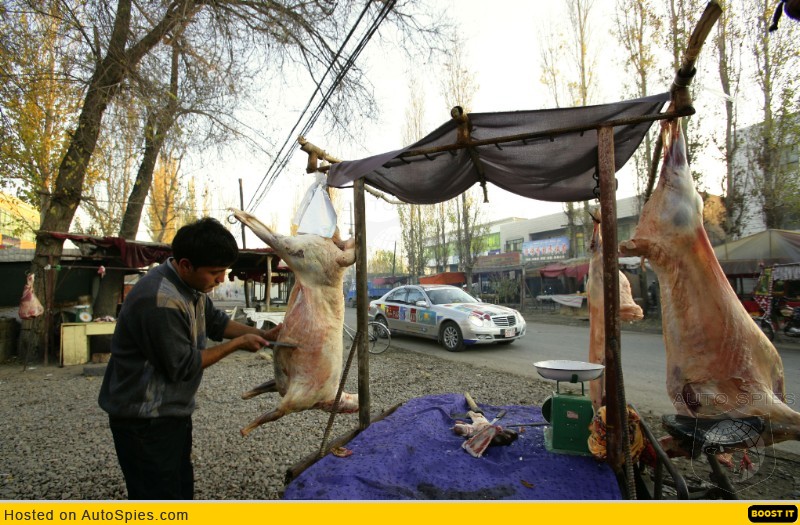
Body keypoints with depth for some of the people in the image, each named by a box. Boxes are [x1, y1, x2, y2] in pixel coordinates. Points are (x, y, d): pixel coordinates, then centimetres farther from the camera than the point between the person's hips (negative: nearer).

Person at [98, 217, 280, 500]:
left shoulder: (191, 283, 0)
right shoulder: (160, 301, -31)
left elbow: (215, 322, 13)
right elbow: (182, 366, -23)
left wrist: (261, 335, 1)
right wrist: (237, 344, -15)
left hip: (173, 411, 9)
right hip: (145, 421, -9)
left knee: (181, 489, 22)